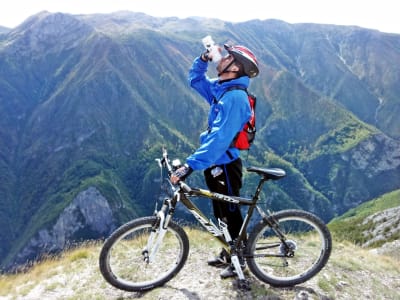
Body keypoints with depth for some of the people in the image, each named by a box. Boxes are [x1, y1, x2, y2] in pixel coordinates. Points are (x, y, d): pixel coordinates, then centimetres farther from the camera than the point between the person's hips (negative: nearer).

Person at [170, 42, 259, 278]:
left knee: (231, 214, 8)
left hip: (225, 166, -9)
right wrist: (204, 58, 2)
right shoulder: (220, 89, 5)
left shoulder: (235, 97, -24)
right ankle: (228, 254, 39)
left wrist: (191, 165, -38)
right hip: (216, 164, 9)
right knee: (222, 213, 21)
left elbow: (220, 138, -33)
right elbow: (195, 79, 21)